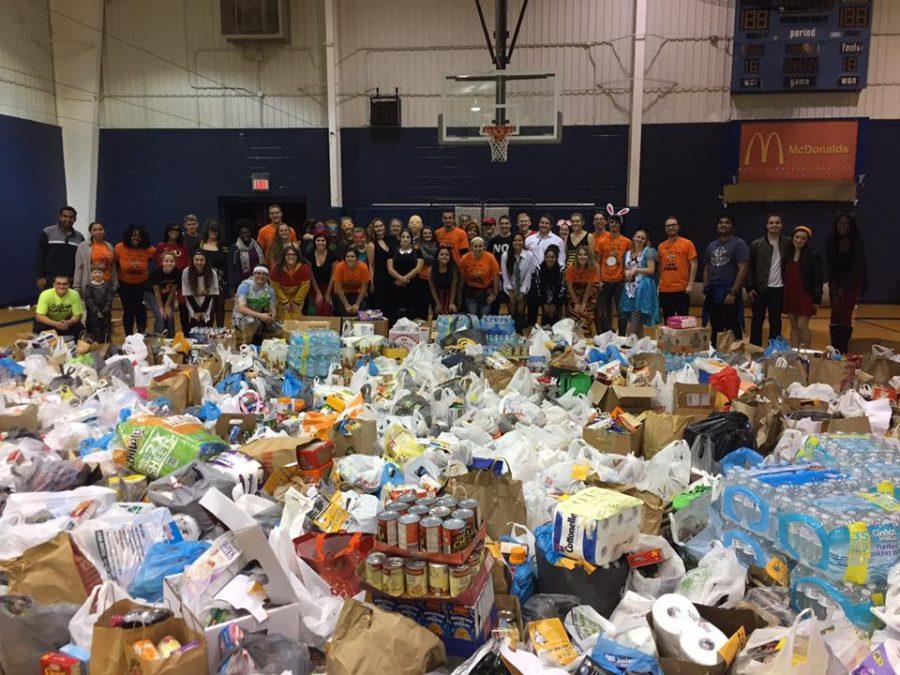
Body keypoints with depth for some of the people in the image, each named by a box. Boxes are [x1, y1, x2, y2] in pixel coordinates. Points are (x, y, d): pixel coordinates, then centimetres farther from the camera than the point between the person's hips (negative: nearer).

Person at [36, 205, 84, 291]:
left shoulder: (79, 237, 11)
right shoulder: (47, 232, 3)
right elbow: (40, 256, 1)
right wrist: (40, 277, -5)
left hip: (71, 281, 2)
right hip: (49, 280, -2)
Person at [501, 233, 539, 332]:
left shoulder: (529, 255, -15)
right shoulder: (505, 255, -12)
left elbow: (528, 275, -10)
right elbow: (505, 274, -6)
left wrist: (522, 292, -9)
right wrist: (510, 291, -6)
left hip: (524, 289, -1)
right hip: (510, 289, 1)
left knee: (521, 311, -5)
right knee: (512, 312, -3)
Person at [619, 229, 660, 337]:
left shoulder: (648, 252, -1)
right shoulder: (628, 253, 16)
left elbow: (651, 270, -8)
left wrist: (636, 269, -11)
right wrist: (627, 272, 3)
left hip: (643, 288, -6)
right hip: (630, 288, 6)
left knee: (634, 323, -14)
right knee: (638, 323, 8)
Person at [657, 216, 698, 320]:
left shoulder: (687, 243, -2)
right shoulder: (661, 246, 11)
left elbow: (693, 264, -5)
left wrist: (690, 284, -13)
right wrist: (658, 285, 11)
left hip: (681, 289, -4)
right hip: (665, 290, 4)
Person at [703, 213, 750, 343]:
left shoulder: (739, 244, -4)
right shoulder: (711, 245, 15)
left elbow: (743, 269, -11)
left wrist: (733, 293, -16)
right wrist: (705, 290, 9)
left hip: (729, 294, -6)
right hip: (712, 294, 6)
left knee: (733, 331, -4)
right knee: (715, 331, 12)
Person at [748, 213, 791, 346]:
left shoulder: (787, 243, 3)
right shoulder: (756, 244, -1)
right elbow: (750, 268, 0)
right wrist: (750, 288, -5)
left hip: (778, 289, 1)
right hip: (760, 289, -1)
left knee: (776, 321, 8)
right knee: (757, 320, 6)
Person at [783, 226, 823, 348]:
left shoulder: (813, 256, -6)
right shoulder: (788, 254, 7)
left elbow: (818, 279, -7)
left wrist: (817, 298, -11)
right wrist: (783, 295, 9)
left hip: (805, 296, -5)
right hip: (790, 295, 5)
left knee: (802, 326, -8)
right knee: (794, 327, 10)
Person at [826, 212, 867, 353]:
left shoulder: (858, 244, -10)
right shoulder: (831, 243, -2)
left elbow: (857, 269, -12)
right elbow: (830, 268, -3)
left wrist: (843, 288, -13)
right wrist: (835, 290, -9)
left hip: (852, 284, -3)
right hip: (835, 284, 3)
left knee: (846, 317, -6)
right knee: (835, 318, 0)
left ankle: (843, 352, -1)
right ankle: (834, 351, 5)